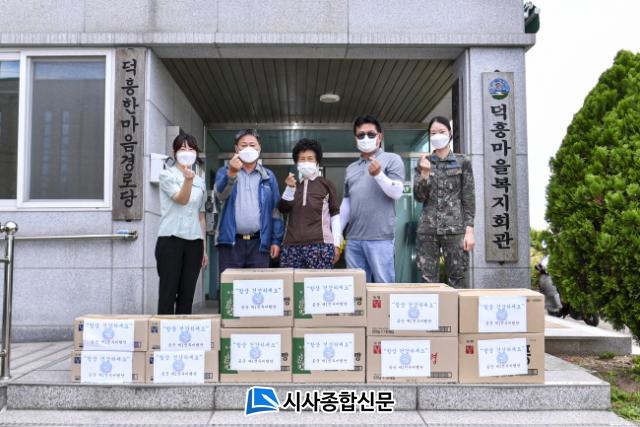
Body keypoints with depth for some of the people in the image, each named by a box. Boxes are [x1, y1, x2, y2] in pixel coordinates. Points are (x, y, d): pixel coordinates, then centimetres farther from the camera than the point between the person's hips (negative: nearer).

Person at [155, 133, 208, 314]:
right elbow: (181, 199, -15)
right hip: (170, 240, -4)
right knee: (168, 293, -4)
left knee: (187, 293, 5)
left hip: (194, 242, 5)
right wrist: (188, 180, -34)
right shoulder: (167, 175, 2)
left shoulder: (200, 182, 16)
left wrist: (204, 248, 15)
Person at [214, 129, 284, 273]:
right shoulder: (225, 172, 7)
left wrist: (276, 240, 1)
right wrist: (232, 173, -32)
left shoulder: (268, 176, 10)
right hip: (231, 242, -1)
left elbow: (275, 210, 8)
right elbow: (220, 195, -14)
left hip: (259, 242, 1)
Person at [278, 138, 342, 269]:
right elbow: (283, 209, 7)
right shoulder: (292, 182, 16)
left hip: (320, 244, -3)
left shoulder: (326, 184, 6)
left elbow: (336, 215, 6)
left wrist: (336, 244, 1)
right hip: (292, 245, 3)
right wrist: (290, 188, -7)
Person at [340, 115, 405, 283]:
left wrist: (378, 174, -18)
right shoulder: (351, 168, 19)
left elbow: (397, 193, -5)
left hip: (380, 237, -5)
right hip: (353, 239, 5)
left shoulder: (392, 159, 4)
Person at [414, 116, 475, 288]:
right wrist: (425, 173, -11)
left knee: (456, 280, -1)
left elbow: (469, 198, 2)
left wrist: (469, 230, -6)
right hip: (427, 229, 2)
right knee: (428, 280, 1)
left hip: (455, 228, -2)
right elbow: (419, 196, 4)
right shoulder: (423, 162, 11)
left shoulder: (463, 162, 6)